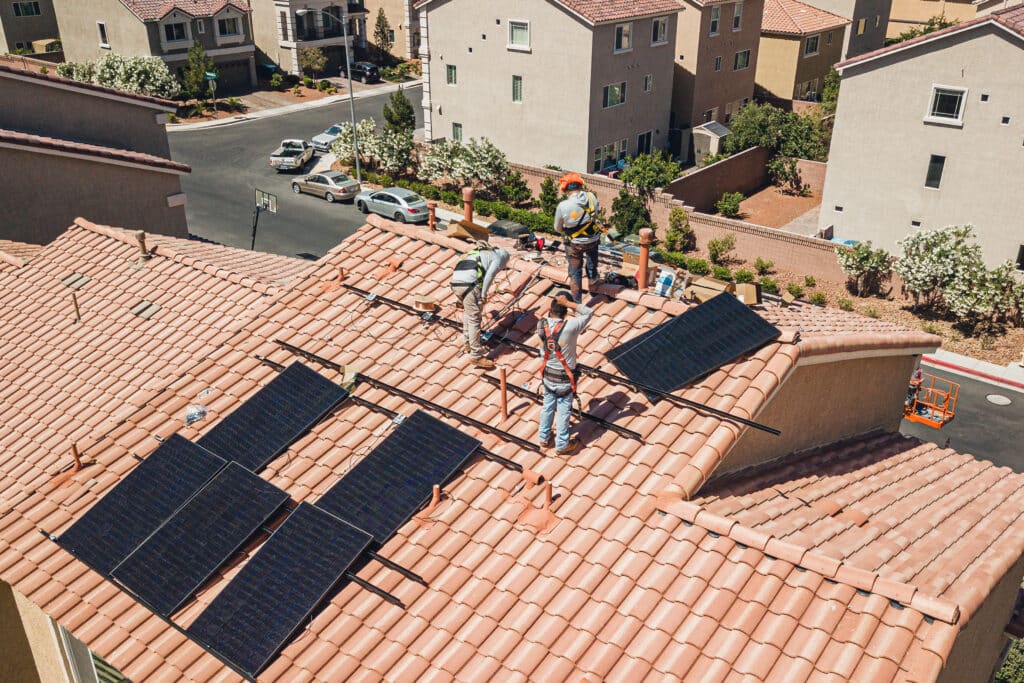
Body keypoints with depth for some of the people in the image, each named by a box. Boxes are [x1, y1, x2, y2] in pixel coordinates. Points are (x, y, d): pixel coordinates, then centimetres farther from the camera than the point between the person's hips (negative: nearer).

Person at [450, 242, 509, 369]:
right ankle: (476, 356, -1)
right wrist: (484, 294, -5)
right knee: (474, 320, -2)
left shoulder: (476, 253, 36)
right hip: (469, 284, -7)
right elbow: (490, 274, -9)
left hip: (455, 282, 7)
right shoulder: (497, 258, 13)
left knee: (467, 312, 28)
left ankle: (468, 342, 38)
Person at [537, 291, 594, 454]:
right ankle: (562, 445, 27)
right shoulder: (569, 328, -28)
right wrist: (568, 303, -22)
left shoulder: (542, 325, -14)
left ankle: (544, 438, 39)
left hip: (548, 375, 4)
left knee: (547, 407, 23)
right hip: (565, 378, -4)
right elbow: (589, 312, -18)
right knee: (563, 411, 12)